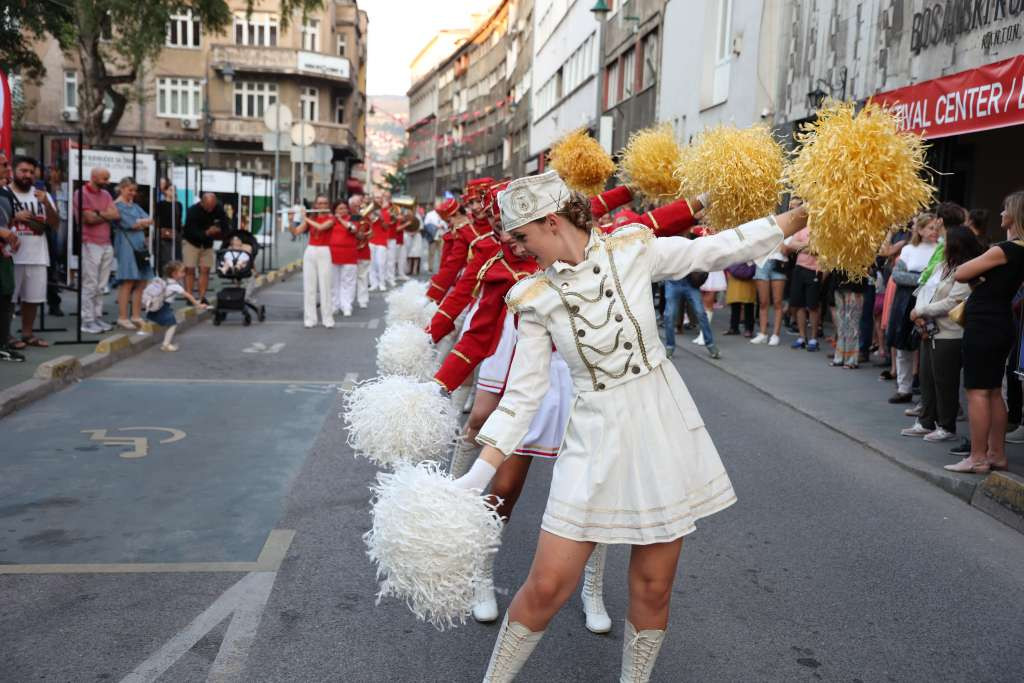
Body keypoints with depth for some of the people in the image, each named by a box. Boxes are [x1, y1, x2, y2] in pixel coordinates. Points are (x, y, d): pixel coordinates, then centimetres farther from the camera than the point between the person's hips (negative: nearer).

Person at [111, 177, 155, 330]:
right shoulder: (118, 206, -2)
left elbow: (149, 221, 10)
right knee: (127, 282, -10)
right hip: (127, 246, -7)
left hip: (140, 246, 7)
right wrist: (145, 222, 8)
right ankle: (122, 318, -7)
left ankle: (136, 316, 10)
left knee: (141, 283, 4)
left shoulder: (134, 206, 21)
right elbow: (131, 224, -9)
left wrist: (139, 223, -8)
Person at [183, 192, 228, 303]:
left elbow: (225, 226, -8)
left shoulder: (219, 209, -13)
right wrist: (206, 233, -45)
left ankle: (202, 297, 5)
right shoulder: (193, 211, -25)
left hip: (207, 243, 3)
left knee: (205, 270, 0)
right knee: (190, 270, -5)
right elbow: (191, 232, -29)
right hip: (191, 242, -3)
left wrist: (219, 230, -30)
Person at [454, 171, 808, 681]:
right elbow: (523, 393, -2)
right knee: (547, 586, -1)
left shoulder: (633, 251, -4)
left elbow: (721, 250, 2)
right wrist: (479, 473, -8)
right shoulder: (535, 298, -3)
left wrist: (803, 213, -1)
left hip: (663, 428, 1)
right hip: (596, 437, 0)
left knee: (653, 588, 9)